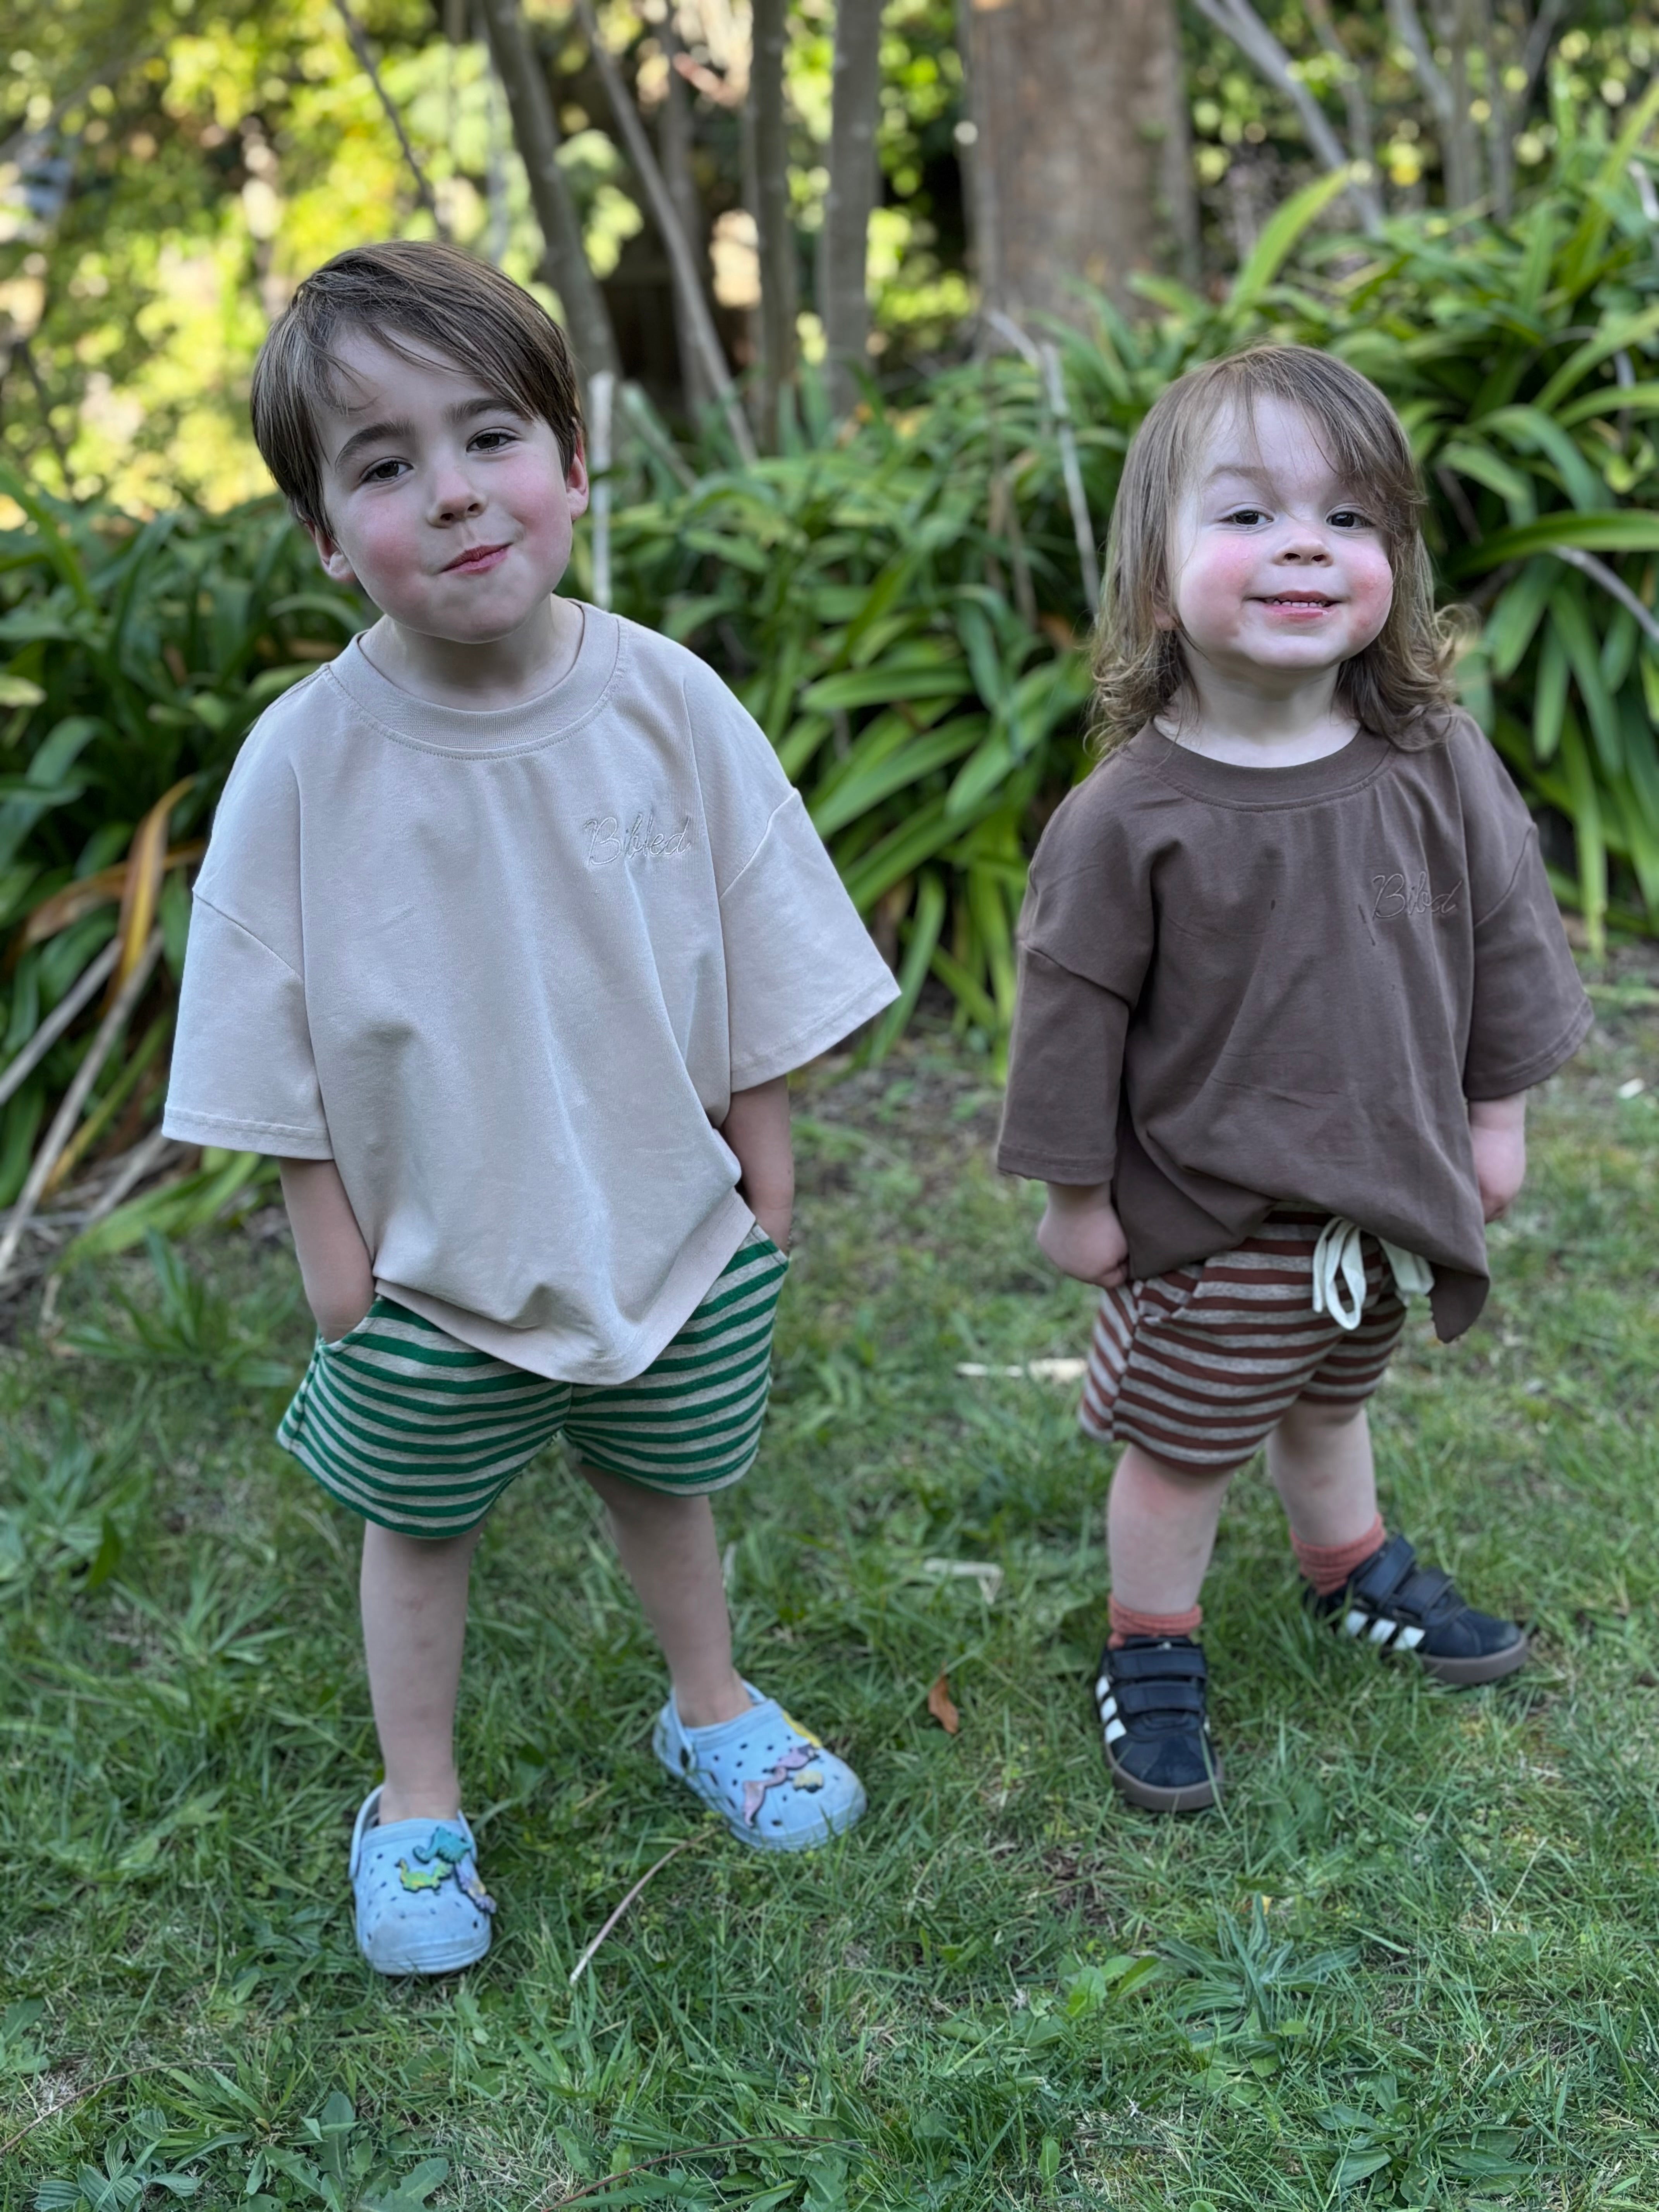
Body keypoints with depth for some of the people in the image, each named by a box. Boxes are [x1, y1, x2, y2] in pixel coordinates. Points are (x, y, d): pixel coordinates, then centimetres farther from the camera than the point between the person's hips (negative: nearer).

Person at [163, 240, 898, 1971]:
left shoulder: (667, 704, -14)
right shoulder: (307, 758, -18)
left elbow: (756, 975, -3)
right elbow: (281, 1052, -9)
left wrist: (762, 1177, 1)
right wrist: (335, 1255, -8)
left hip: (670, 1227, 1)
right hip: (430, 1263, -1)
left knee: (665, 1485, 23)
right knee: (420, 1527, 19)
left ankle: (711, 1711, 50)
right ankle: (416, 1803, 42)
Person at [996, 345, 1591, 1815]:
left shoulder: (1438, 767, -9)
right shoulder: (1127, 816, -21)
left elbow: (1505, 933, 4)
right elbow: (1074, 1010, -12)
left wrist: (1495, 1115, 8)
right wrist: (1076, 1195, -6)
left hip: (1390, 1198, 4)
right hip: (1209, 1223, -4)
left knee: (1329, 1405, 28)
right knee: (1180, 1450, 12)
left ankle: (1356, 1572, 54)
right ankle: (1151, 1653, 35)